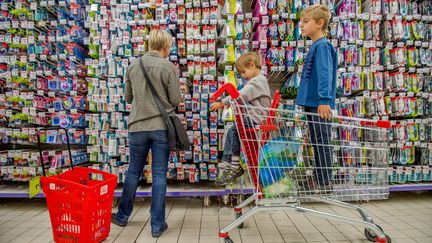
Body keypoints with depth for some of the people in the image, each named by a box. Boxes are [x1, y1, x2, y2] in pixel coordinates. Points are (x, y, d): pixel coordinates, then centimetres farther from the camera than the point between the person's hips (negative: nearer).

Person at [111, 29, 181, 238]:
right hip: (161, 126, -3)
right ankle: (157, 225, 14)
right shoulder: (167, 66, -7)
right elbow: (176, 100, -6)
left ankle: (122, 216, 33)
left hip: (138, 126, 4)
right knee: (159, 175, 4)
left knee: (134, 172, 18)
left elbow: (127, 97, 12)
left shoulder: (133, 65, 6)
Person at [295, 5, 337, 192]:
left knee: (322, 142, -2)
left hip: (319, 105, -10)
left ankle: (325, 183, 10)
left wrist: (324, 99, -30)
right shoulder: (315, 46, 19)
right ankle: (320, 180, 29)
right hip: (312, 103, 10)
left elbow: (325, 74, -22)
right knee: (316, 143, 16)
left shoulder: (322, 46, -10)